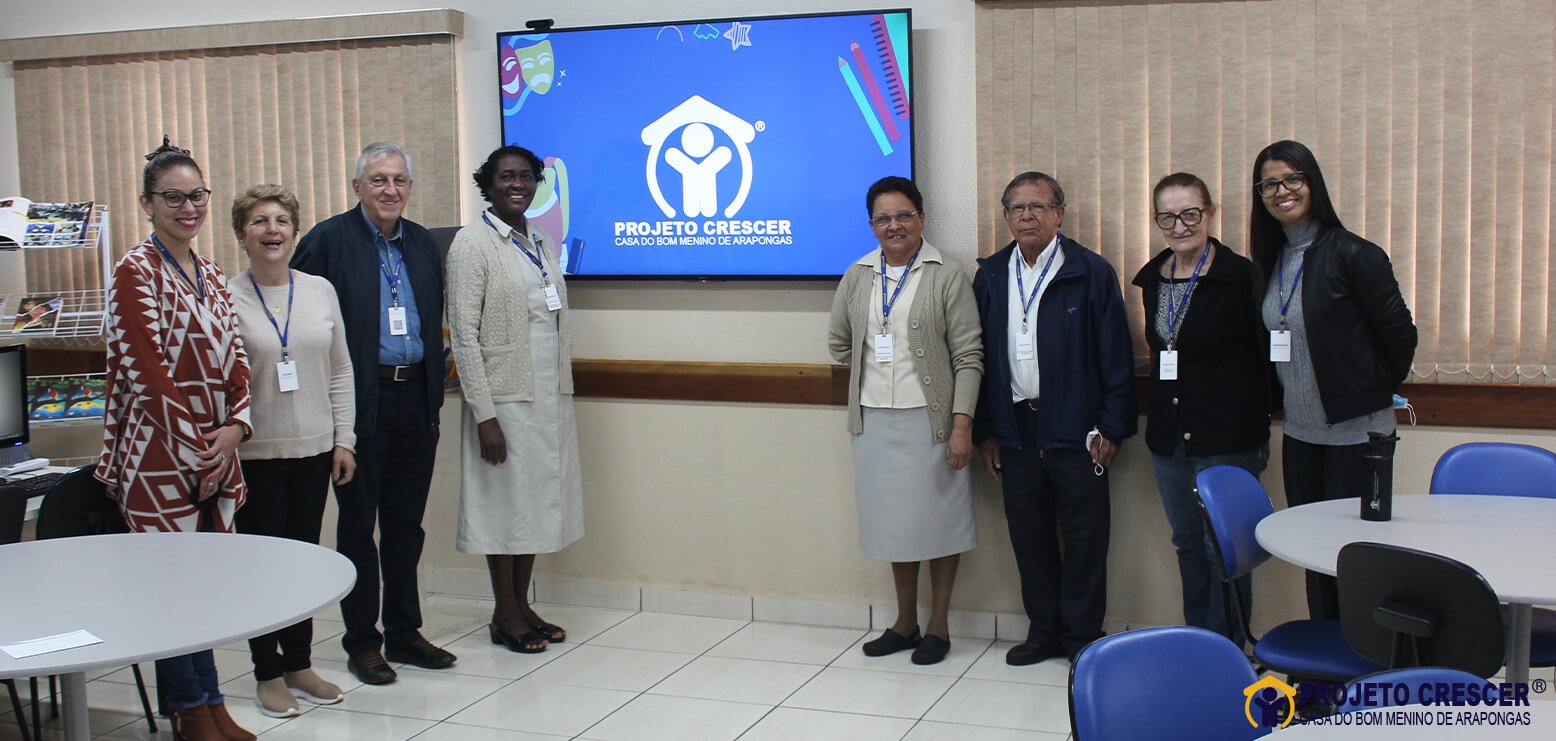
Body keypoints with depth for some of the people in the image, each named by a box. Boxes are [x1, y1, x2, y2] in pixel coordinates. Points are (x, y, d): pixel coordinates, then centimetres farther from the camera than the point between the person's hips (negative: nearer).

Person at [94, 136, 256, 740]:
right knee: (172, 582, 0)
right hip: (161, 456, -7)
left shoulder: (211, 276, 14)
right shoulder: (136, 272, -8)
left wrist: (233, 429, -4)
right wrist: (196, 448, -14)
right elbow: (145, 368, -14)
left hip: (216, 452, 7)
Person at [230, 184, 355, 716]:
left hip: (314, 448, 4)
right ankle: (269, 673, 16)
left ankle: (298, 663, 23)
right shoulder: (226, 299, -5)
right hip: (255, 453, -3)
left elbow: (340, 372, 10)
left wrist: (343, 439, 7)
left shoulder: (320, 291, 6)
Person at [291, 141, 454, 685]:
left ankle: (404, 633, 24)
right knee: (358, 526, 5)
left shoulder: (422, 243, 12)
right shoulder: (329, 240, -5)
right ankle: (361, 643, 15)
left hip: (415, 401, 5)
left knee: (406, 523, 13)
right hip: (361, 404, -5)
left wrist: (434, 392, 8)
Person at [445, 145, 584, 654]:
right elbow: (463, 334, -13)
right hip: (504, 398, -7)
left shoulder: (540, 243, 12)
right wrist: (484, 415, -17)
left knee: (538, 498, 12)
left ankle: (524, 605, 24)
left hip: (550, 397, 7)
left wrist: (564, 393, 12)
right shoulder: (473, 243, -9)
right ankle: (505, 616, 15)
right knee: (505, 501, 2)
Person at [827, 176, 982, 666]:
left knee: (938, 519, 4)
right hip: (875, 419, 4)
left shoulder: (947, 277, -5)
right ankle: (905, 623, 26)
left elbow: (968, 357, -8)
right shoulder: (857, 277, 7)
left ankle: (938, 626, 18)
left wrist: (962, 423, -14)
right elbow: (838, 344, 20)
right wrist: (874, 371, 10)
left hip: (928, 419, -4)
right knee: (894, 520, 12)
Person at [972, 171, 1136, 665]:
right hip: (1015, 428, 4)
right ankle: (1043, 630, 24)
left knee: (1084, 536, 3)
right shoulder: (991, 276, 8)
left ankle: (1082, 635, 17)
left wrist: (1112, 427, -8)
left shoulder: (1091, 273, -4)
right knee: (1027, 533, 10)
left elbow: (1116, 356, -4)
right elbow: (980, 357, 9)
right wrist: (984, 431, 6)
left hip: (1075, 430, -4)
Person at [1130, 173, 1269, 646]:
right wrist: (1160, 419, 13)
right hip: (1169, 436, 6)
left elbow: (1265, 355, -7)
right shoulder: (1152, 278, 8)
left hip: (1228, 436, -6)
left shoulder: (1240, 276, -10)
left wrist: (1256, 429, -7)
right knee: (1188, 545, 15)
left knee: (1224, 550, 0)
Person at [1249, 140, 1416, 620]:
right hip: (1299, 432, 6)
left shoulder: (1354, 255, -13)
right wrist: (1285, 399, 14)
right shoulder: (1271, 262, 8)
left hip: (1355, 431, -6)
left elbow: (1400, 334, -9)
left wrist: (1374, 395, 2)